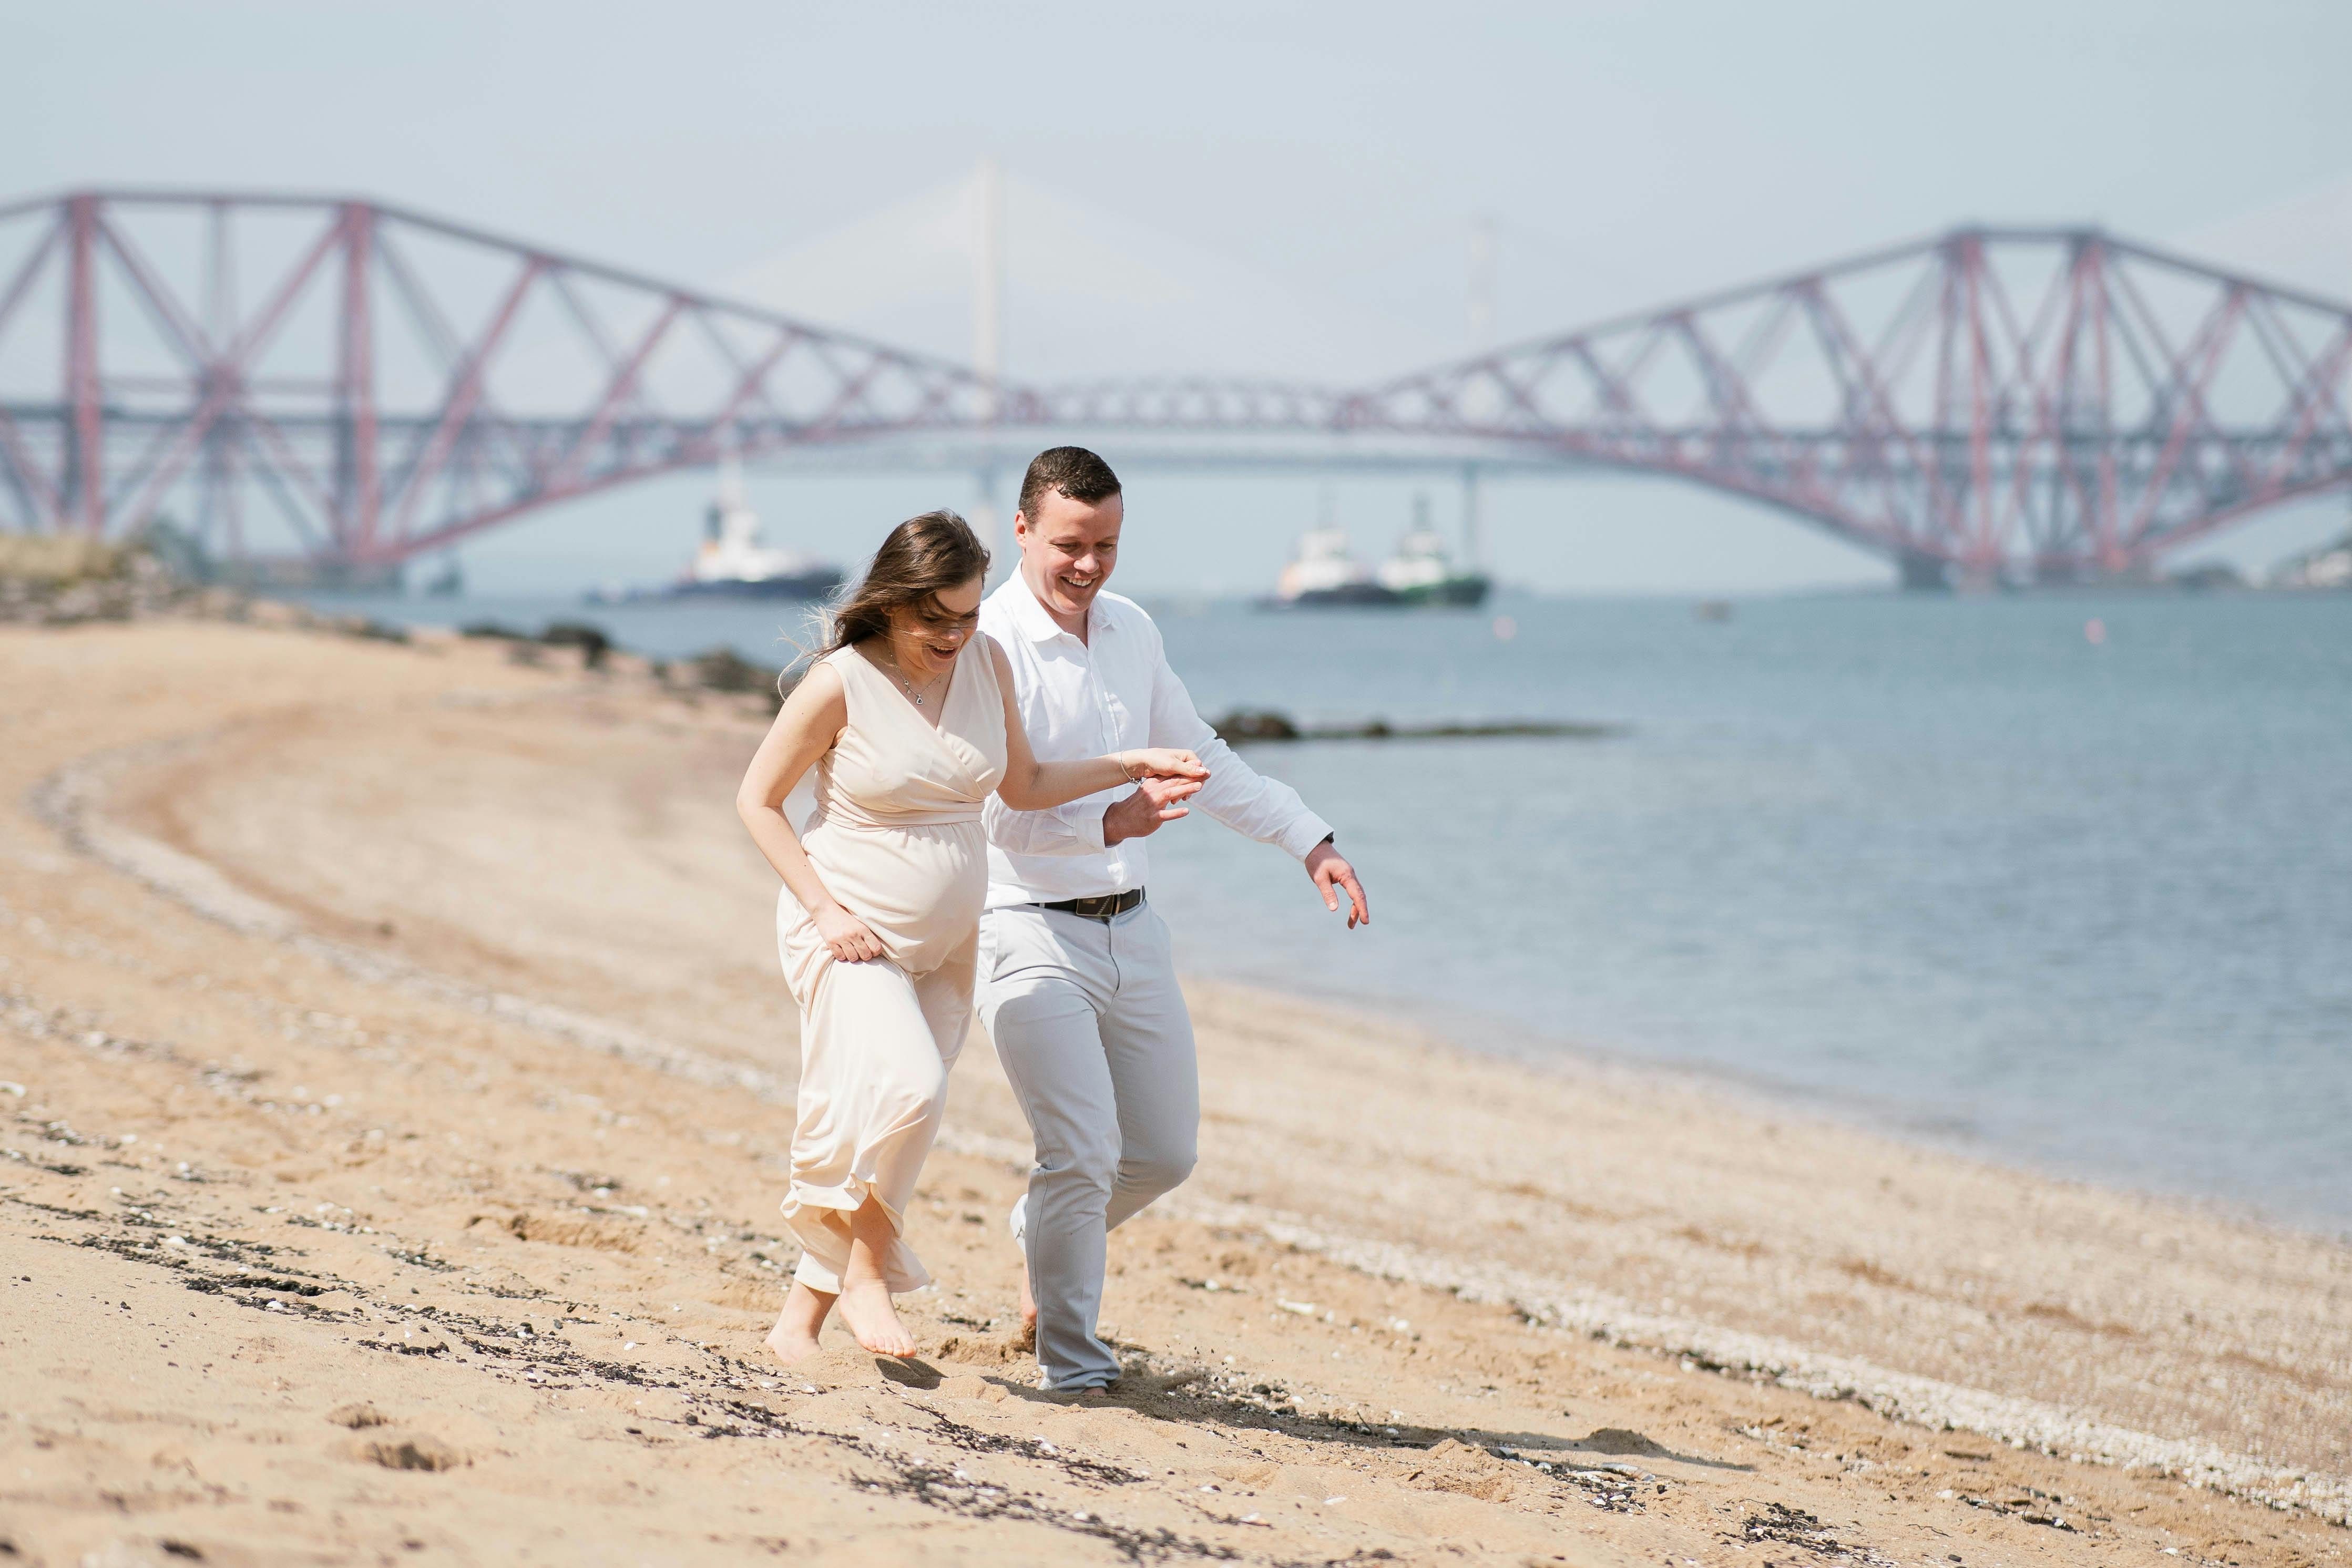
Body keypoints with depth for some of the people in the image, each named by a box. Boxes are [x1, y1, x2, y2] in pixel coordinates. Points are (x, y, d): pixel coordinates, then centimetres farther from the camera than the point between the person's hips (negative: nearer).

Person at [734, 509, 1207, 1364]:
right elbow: (756, 800, -7)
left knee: (886, 1123, 5)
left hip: (943, 941, 6)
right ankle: (867, 1270, -10)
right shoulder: (840, 684, -15)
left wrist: (1128, 766, 2)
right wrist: (825, 909, -15)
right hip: (849, 932, -6)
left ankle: (799, 1322, 15)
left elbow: (1022, 786, 14)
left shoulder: (987, 663, 1)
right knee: (904, 1086, -29)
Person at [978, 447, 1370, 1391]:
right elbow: (1003, 810, -24)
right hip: (1030, 933, -7)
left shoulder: (1132, 632, 9)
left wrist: (1309, 838, 15)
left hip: (1130, 931, 7)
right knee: (1083, 1153, -15)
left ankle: (1042, 1240, 40)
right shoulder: (989, 646, -15)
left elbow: (1200, 758, 20)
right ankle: (1069, 1353, 1)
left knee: (1163, 1152, 13)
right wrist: (1109, 822, -40)